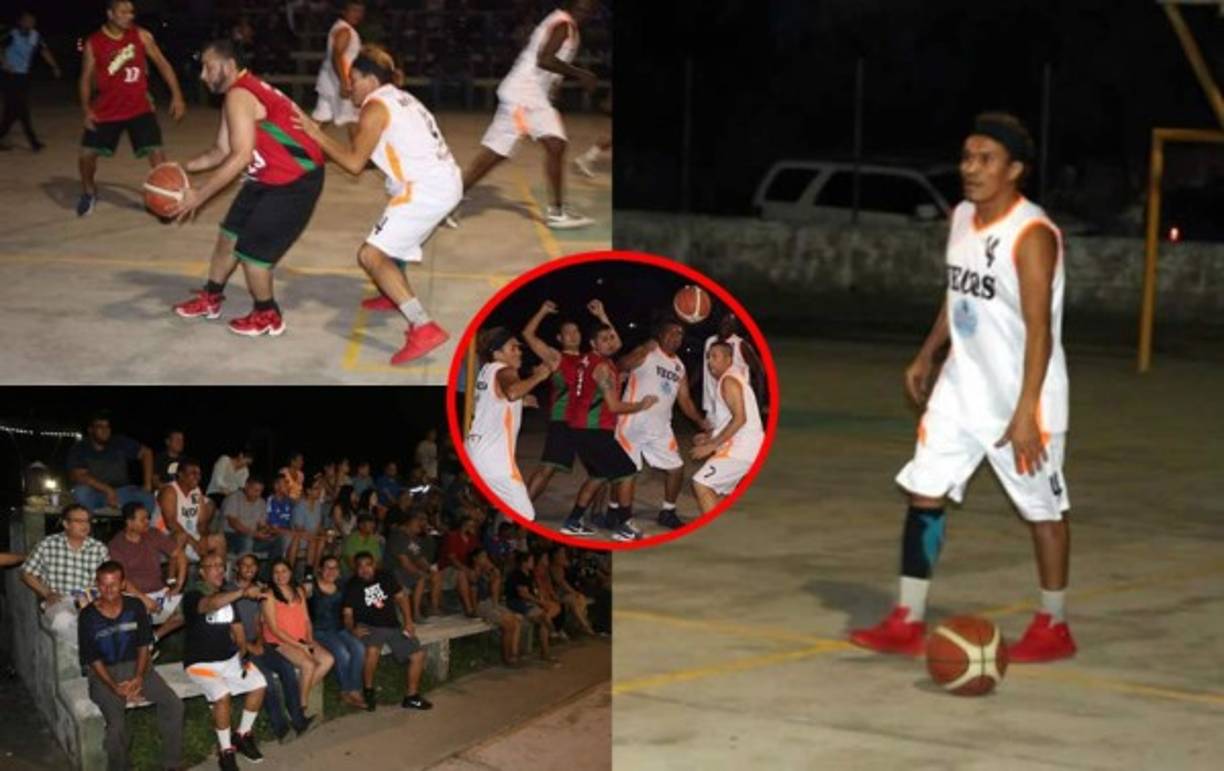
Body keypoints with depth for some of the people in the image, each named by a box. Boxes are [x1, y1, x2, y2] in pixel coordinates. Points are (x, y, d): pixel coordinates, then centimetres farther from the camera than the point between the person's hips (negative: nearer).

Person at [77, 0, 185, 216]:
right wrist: (87, 110, -11)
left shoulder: (141, 36, -7)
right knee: (88, 152, 3)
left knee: (155, 150, -13)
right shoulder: (93, 43, -7)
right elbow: (86, 79, 0)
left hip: (139, 107, -1)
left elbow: (162, 64, 0)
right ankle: (89, 193, 30)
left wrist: (176, 96, -7)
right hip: (107, 110, 1)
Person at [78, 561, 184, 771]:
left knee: (174, 704, -18)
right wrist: (115, 687, -19)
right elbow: (93, 659, -7)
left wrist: (139, 677, -12)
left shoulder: (135, 607, 0)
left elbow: (143, 646, 5)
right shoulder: (88, 616, -9)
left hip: (135, 667, 3)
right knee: (117, 721, -30)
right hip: (104, 673, -3)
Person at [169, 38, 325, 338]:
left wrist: (199, 195, -29)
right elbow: (221, 152, 13)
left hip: (296, 181, -11)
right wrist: (184, 168, -3)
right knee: (230, 233, 18)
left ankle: (267, 316, 15)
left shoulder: (239, 97, -23)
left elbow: (241, 156, -31)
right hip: (269, 177, 11)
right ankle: (211, 299, 34)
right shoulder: (239, 94, 10)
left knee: (251, 248, -4)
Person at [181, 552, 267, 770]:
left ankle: (243, 734, 8)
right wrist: (243, 592, -51)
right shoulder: (193, 596, -14)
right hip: (201, 662, -7)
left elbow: (237, 628, 15)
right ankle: (225, 750, -14)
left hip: (229, 658, 7)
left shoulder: (228, 595, 10)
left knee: (259, 684, -13)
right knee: (222, 694, -30)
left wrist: (243, 650, -5)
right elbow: (211, 604, -37)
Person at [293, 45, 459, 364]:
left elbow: (354, 162, -9)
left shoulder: (376, 107, -7)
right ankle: (395, 295, 53)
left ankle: (423, 328, -26)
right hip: (446, 181, 10)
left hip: (427, 190, -10)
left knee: (371, 255, -14)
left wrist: (317, 135, -1)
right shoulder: (400, 99, 20)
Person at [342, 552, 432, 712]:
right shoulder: (352, 586, -2)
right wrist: (352, 629, -28)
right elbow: (347, 613, -8)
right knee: (372, 650, -37)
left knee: (418, 654, -4)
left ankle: (411, 696, 9)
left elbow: (401, 597, 15)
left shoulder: (385, 577, 9)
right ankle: (368, 691, -16)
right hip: (369, 627, -5)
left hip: (393, 626, 5)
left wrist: (408, 621, 4)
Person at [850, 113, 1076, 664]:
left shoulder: (1033, 235, -20)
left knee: (1043, 508, 6)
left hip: (1021, 397, -7)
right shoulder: (962, 217, 5)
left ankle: (1053, 627, 20)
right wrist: (926, 355, 21)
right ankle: (908, 623, 6)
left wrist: (1026, 413, -26)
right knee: (923, 492, 2)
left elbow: (1039, 329, -23)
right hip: (962, 387, 7)